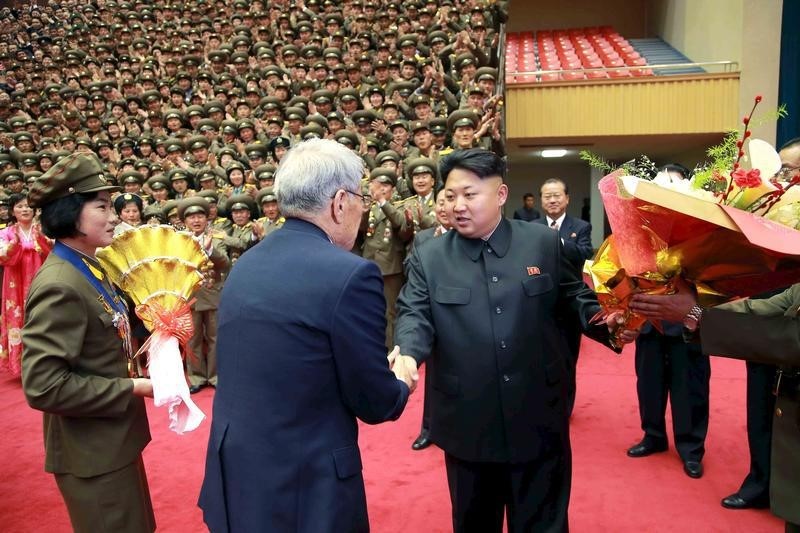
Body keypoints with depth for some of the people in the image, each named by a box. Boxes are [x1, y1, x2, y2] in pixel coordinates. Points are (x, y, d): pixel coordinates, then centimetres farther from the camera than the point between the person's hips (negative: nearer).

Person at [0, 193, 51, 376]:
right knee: (19, 319, 0)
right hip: (17, 286, 0)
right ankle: (23, 362, 8)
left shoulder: (43, 230, 6)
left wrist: (40, 238, -22)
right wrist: (15, 241, -24)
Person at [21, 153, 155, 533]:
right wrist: (134, 388, -23)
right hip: (93, 452, -9)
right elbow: (43, 386, -28)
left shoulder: (89, 268, 5)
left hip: (115, 438, 9)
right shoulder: (59, 287, -25)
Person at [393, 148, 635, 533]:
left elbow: (575, 298, 7)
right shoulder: (428, 257, -1)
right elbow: (414, 314, -7)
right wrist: (407, 355, -27)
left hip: (538, 421, 0)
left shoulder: (544, 244, 1)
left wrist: (607, 324, -12)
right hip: (467, 424, 1)